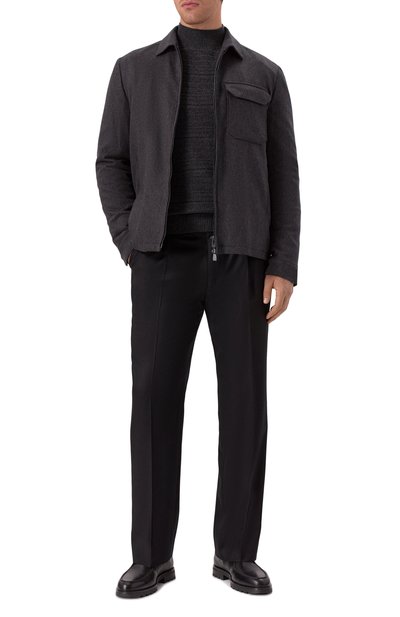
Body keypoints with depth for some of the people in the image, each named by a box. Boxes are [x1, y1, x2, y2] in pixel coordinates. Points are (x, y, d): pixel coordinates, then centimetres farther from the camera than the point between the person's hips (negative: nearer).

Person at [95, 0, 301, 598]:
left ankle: (236, 552, 11)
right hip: (167, 259, 0)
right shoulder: (134, 69, 13)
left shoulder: (265, 75, 13)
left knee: (244, 399, -2)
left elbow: (283, 179, 7)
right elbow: (112, 163, 10)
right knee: (156, 399, -5)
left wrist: (285, 269, -4)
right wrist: (131, 248, -6)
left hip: (241, 260, 0)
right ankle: (152, 555, 7)